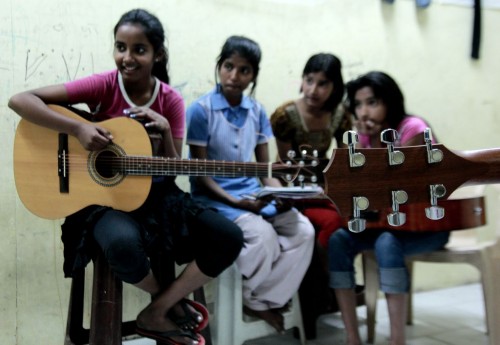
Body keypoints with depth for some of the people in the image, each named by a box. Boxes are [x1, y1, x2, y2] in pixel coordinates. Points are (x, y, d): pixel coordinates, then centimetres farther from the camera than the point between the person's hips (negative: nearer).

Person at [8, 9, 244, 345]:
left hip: (156, 194, 4)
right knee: (123, 243, -39)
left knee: (229, 238, -16)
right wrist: (79, 128, -26)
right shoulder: (103, 86, -9)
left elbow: (172, 170, 0)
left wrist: (165, 131, -17)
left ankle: (157, 312, 1)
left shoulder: (170, 100, -1)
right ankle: (172, 301, -3)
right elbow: (20, 100, -16)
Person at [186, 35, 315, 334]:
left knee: (303, 231, -14)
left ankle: (266, 301, 0)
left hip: (254, 193, 6)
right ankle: (253, 299, 0)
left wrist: (281, 194, -12)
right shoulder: (201, 110, -9)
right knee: (263, 235, -30)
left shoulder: (258, 111, 6)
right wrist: (235, 202, -22)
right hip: (214, 197, -5)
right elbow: (200, 174, -10)